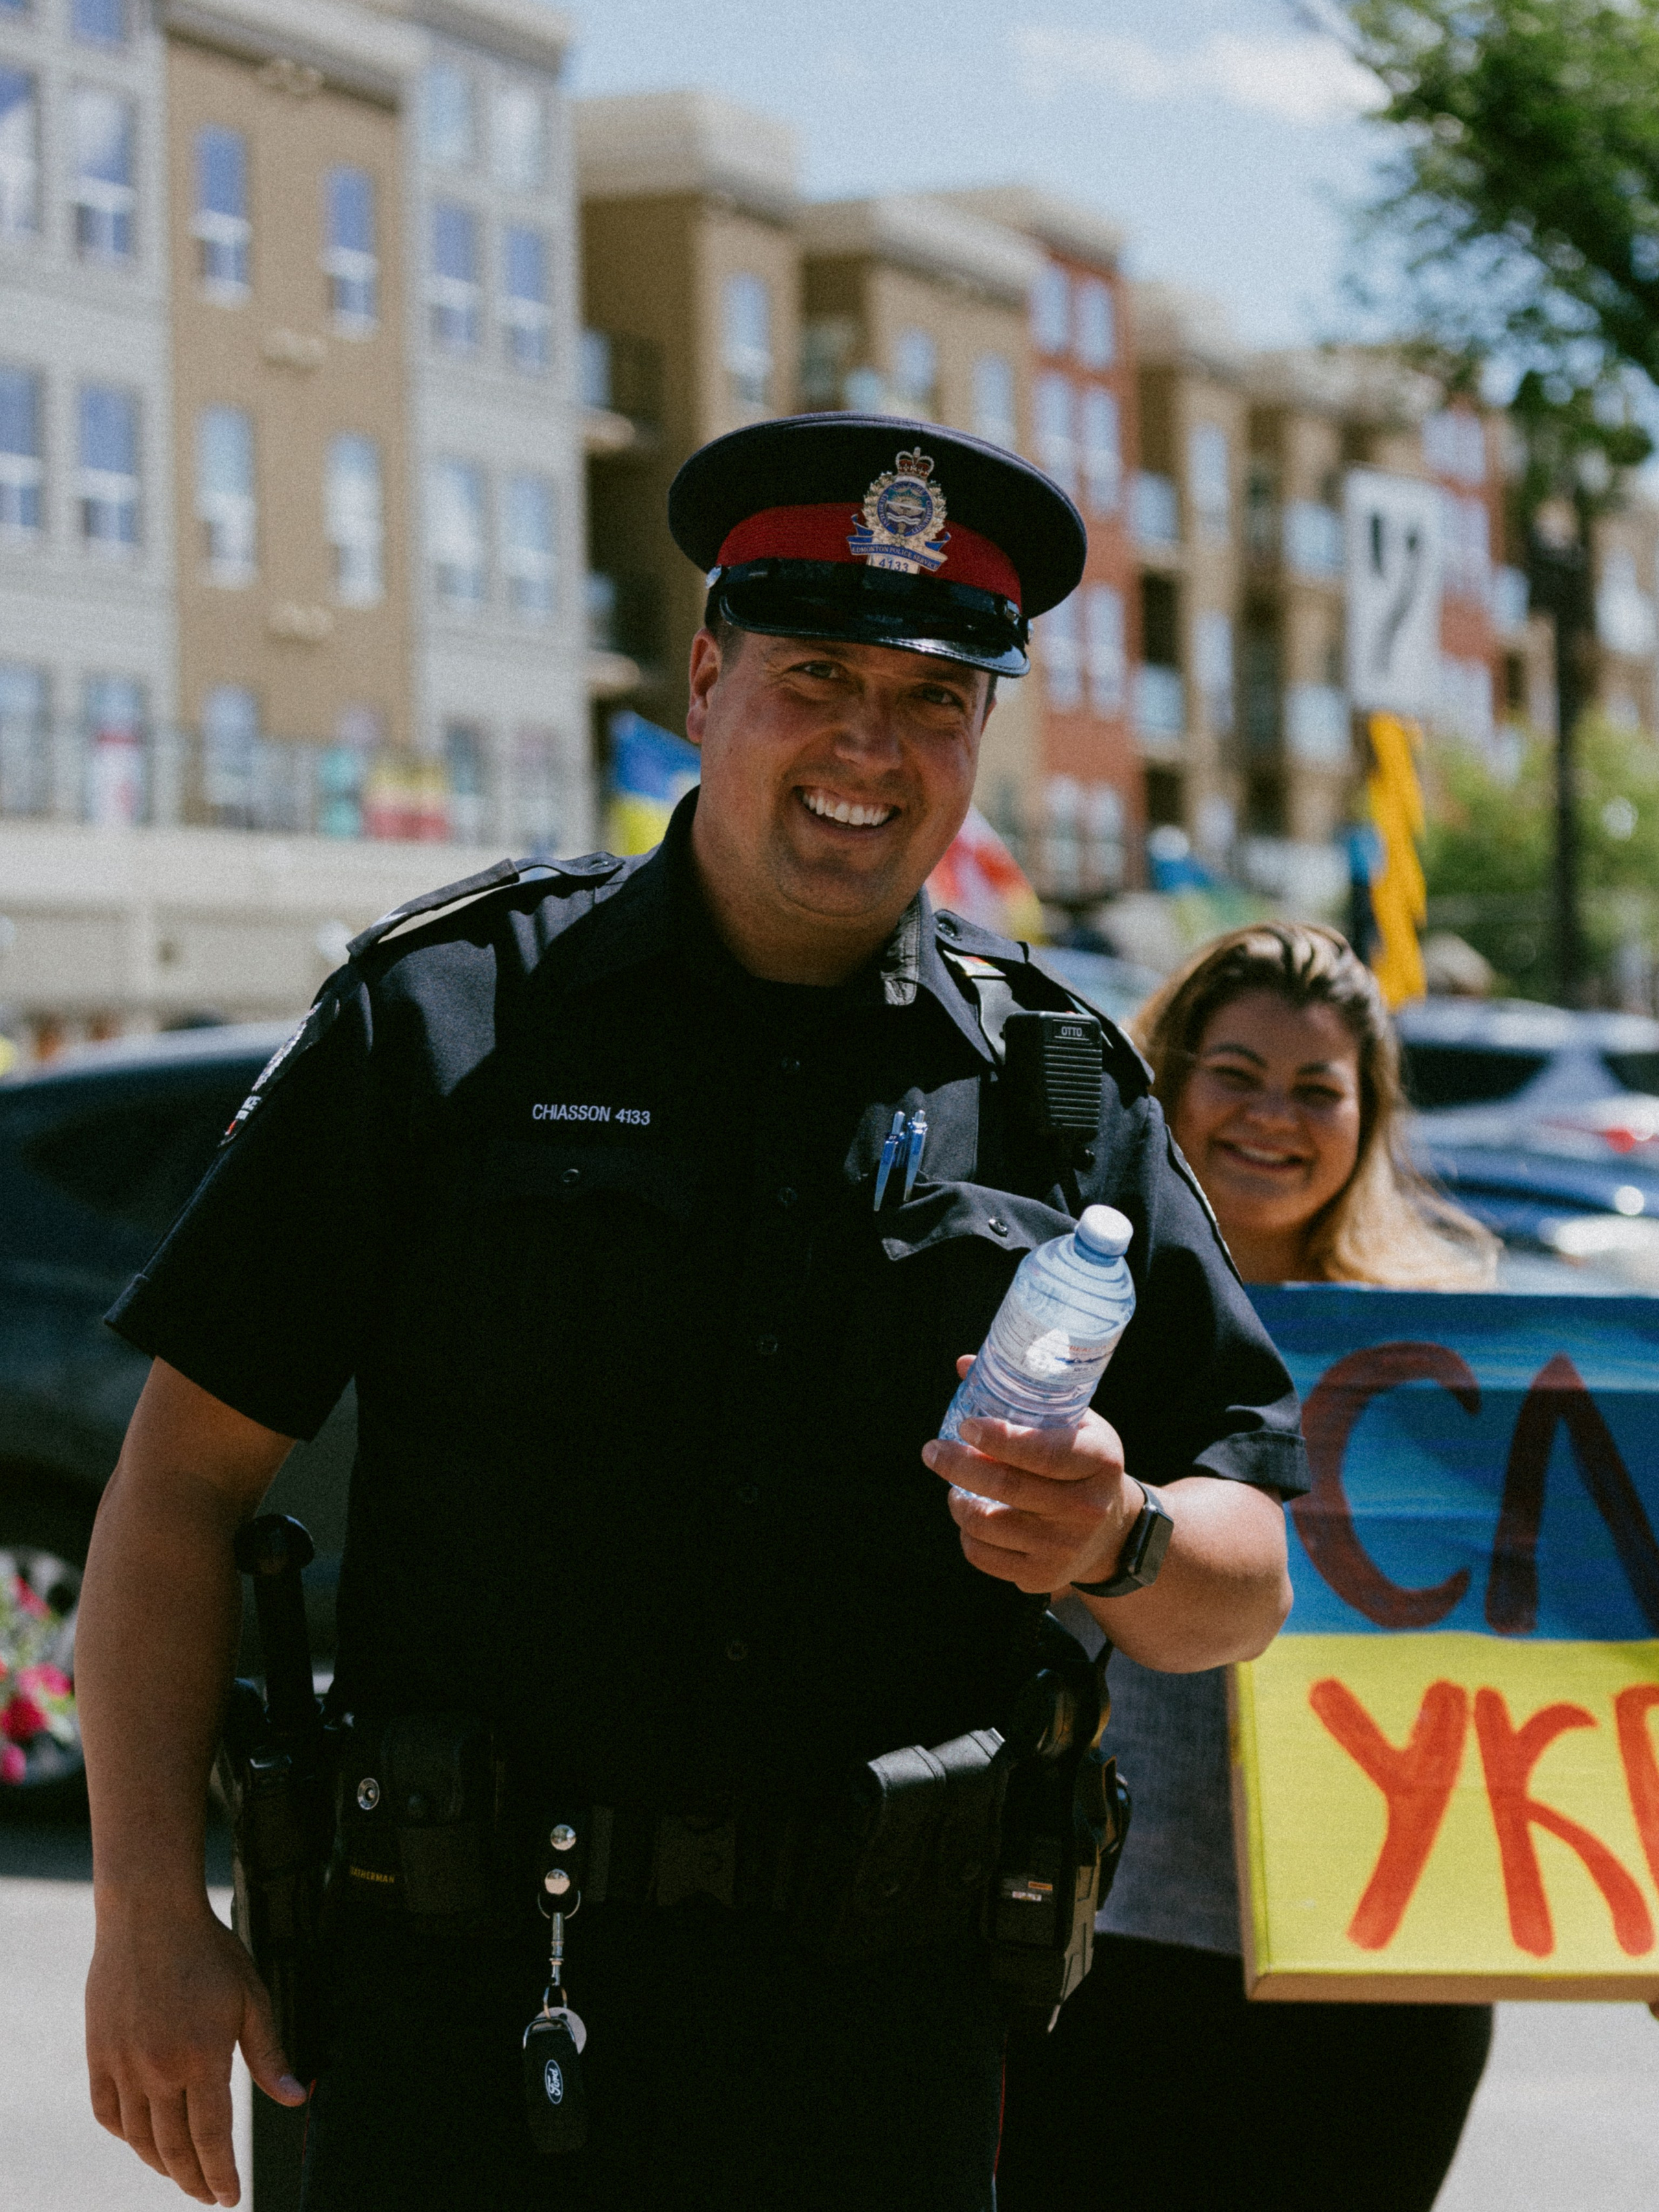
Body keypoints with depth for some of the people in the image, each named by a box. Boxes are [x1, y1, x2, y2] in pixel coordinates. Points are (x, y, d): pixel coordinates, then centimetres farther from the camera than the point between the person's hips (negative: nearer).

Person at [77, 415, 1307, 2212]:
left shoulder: (1065, 1098, 9)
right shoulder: (444, 1014, 2)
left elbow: (1252, 1581, 10)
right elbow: (186, 1477, 1)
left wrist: (1117, 1544, -14)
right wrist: (149, 1915, -6)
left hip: (883, 2035, 2)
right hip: (464, 1996, -2)